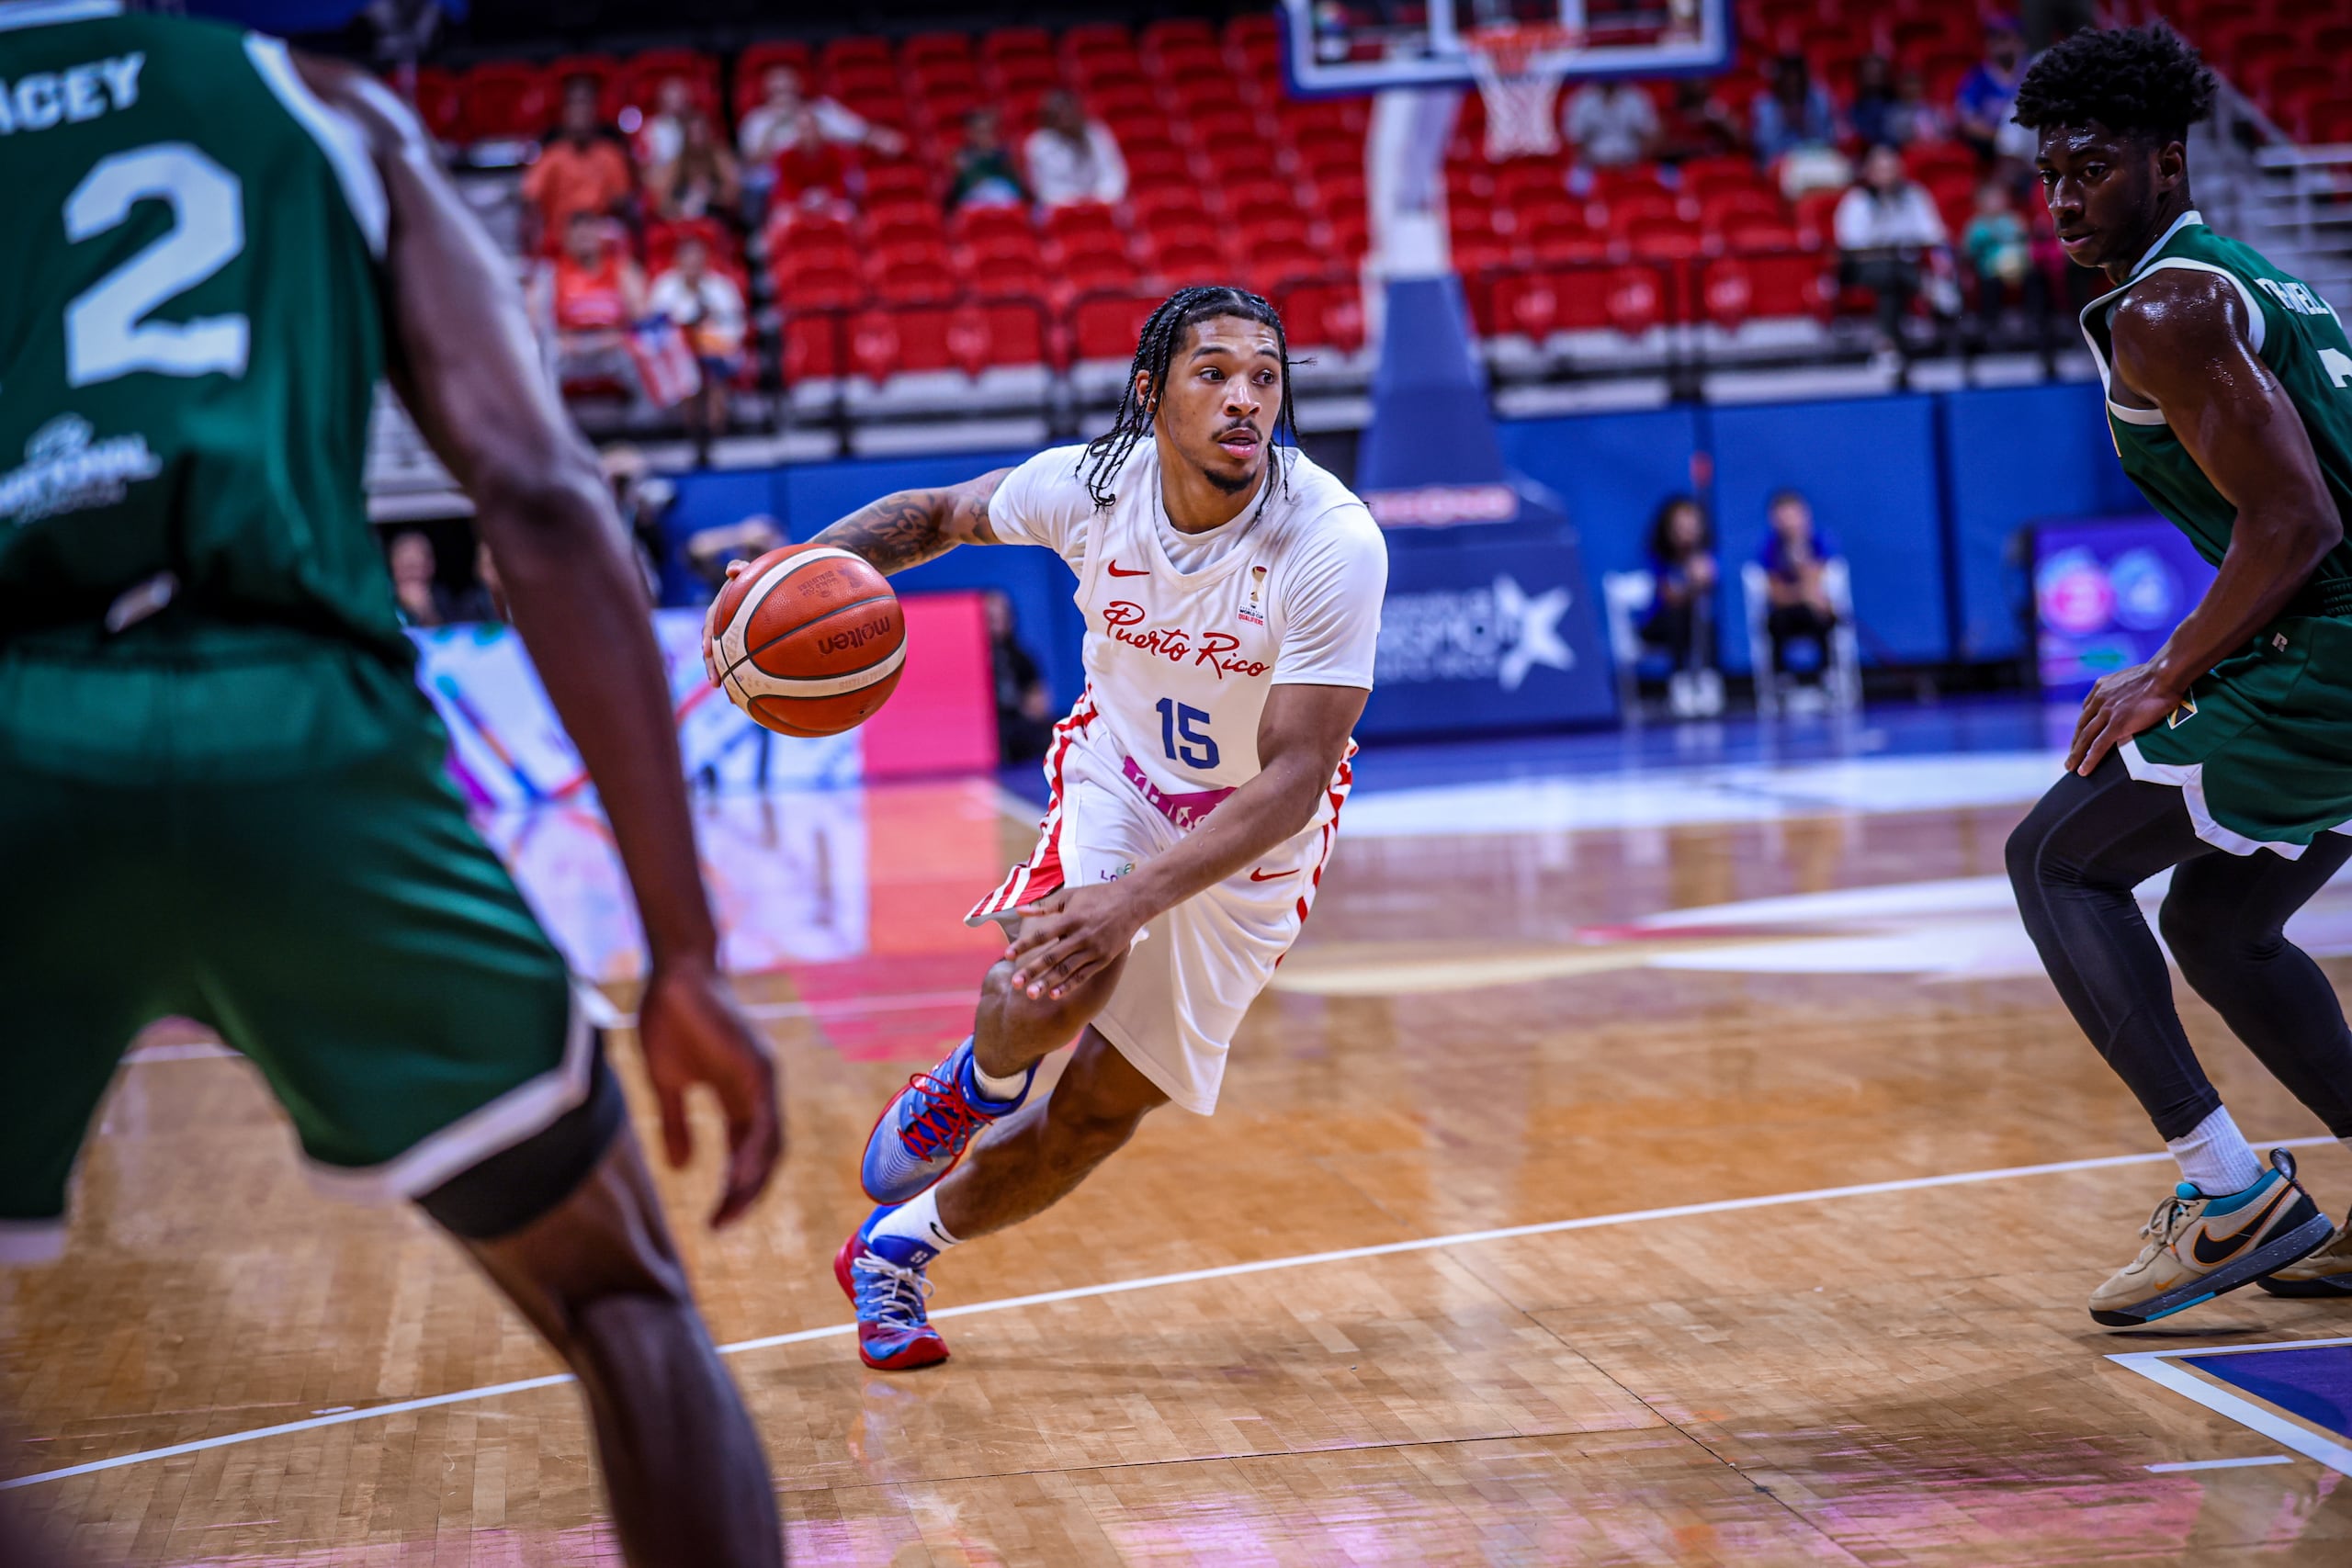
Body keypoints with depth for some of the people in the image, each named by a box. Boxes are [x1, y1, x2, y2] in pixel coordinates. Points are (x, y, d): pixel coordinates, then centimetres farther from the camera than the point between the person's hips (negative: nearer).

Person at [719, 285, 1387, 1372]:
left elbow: (1294, 778, -33)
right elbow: (937, 514, 2)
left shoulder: (1333, 543, -31)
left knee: (1099, 1113, 3)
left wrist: (1136, 898, -45)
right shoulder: (1089, 485, -20)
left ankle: (896, 1245, 28)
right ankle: (979, 1082, 6)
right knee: (1050, 989, -31)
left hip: (1256, 835, -1)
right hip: (1119, 770, 1)